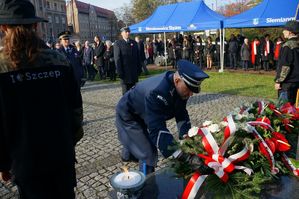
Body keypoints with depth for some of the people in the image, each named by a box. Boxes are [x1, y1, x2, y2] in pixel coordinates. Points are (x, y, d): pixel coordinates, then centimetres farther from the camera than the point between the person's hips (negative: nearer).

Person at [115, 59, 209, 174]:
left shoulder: (181, 88, -15)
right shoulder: (157, 92, -41)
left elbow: (182, 115, -6)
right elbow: (157, 129, -43)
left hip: (143, 116, 8)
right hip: (128, 116, -8)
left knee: (152, 149, 16)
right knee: (149, 155, -12)